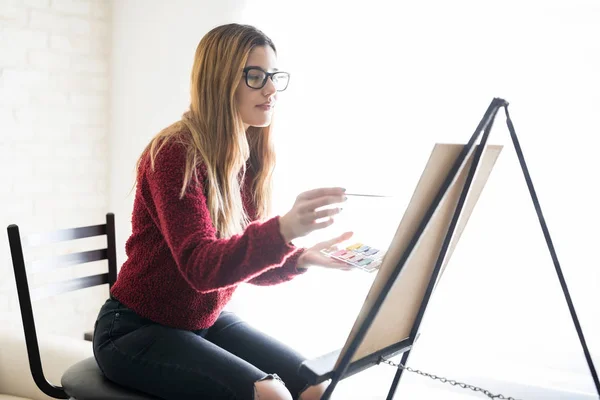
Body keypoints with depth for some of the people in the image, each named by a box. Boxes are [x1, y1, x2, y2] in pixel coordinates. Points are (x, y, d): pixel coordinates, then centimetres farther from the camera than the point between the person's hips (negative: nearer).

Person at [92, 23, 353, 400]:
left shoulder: (250, 159, 1)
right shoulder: (175, 154, -20)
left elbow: (245, 263, 5)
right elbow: (201, 266, -31)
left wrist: (300, 259, -15)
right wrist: (283, 230, -47)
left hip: (207, 321, 7)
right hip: (136, 330, -7)